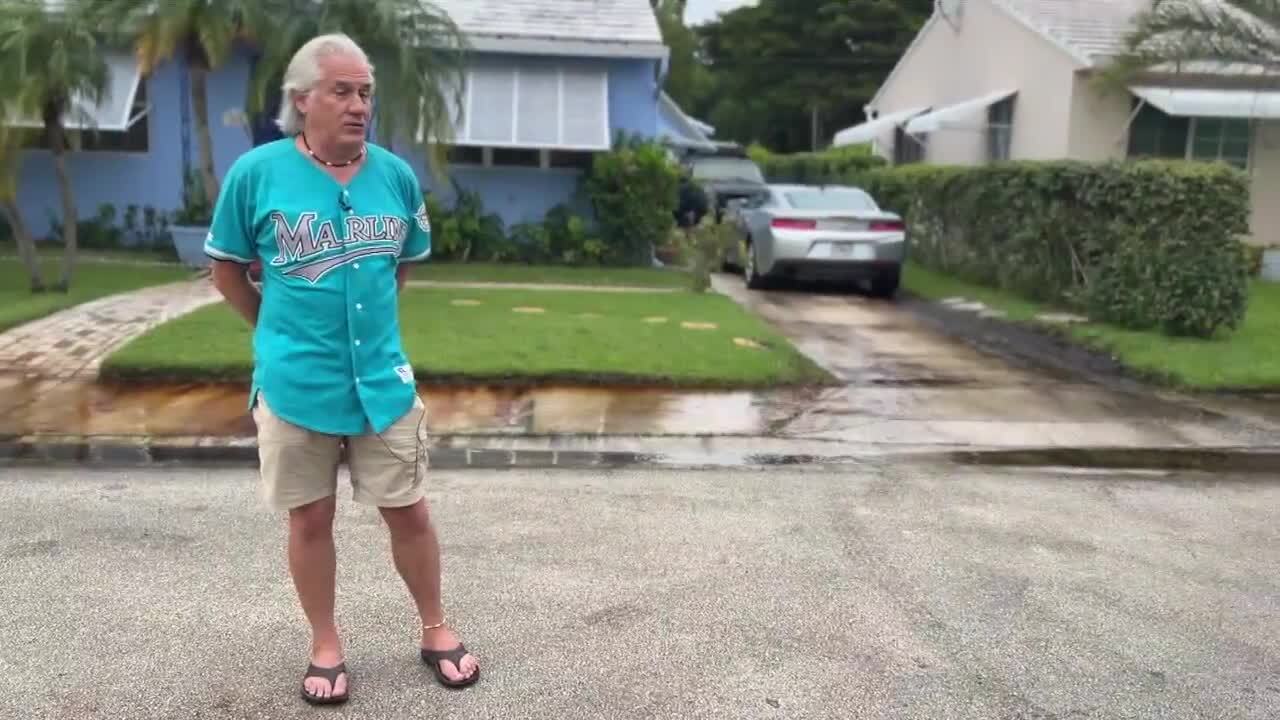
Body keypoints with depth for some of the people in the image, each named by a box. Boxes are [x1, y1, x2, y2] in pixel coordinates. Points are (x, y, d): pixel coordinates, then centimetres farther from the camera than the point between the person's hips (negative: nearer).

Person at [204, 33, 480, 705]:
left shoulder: (397, 175, -1)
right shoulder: (256, 171, -8)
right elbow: (226, 270, 4)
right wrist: (283, 331, 8)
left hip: (383, 379, 2)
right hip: (295, 385, -1)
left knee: (407, 510, 11)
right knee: (311, 518, 12)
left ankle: (436, 632, 30)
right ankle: (326, 646, 31)